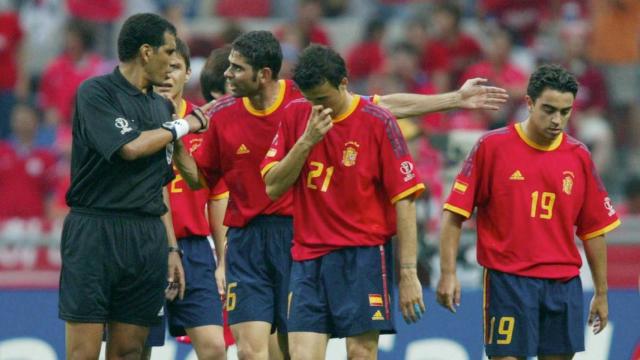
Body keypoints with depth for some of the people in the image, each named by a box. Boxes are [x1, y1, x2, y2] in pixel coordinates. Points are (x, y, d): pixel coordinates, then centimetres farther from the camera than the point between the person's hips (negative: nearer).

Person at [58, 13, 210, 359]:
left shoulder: (161, 106, 17)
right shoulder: (95, 92, -4)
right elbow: (129, 147, -18)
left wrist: (171, 248, 15)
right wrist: (182, 126, -2)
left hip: (148, 238, 6)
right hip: (94, 230, -6)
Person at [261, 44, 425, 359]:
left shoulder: (377, 123, -5)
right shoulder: (295, 116, 7)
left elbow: (404, 201, -6)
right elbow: (273, 186, 2)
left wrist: (408, 274, -10)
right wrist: (307, 139, -12)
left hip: (363, 255, -3)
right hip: (308, 258, 3)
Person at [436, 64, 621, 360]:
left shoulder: (579, 157, 7)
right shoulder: (491, 146, -3)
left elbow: (594, 230, 13)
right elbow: (454, 215, -2)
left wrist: (601, 293, 13)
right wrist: (448, 273, -9)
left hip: (564, 285, 3)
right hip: (508, 279, -3)